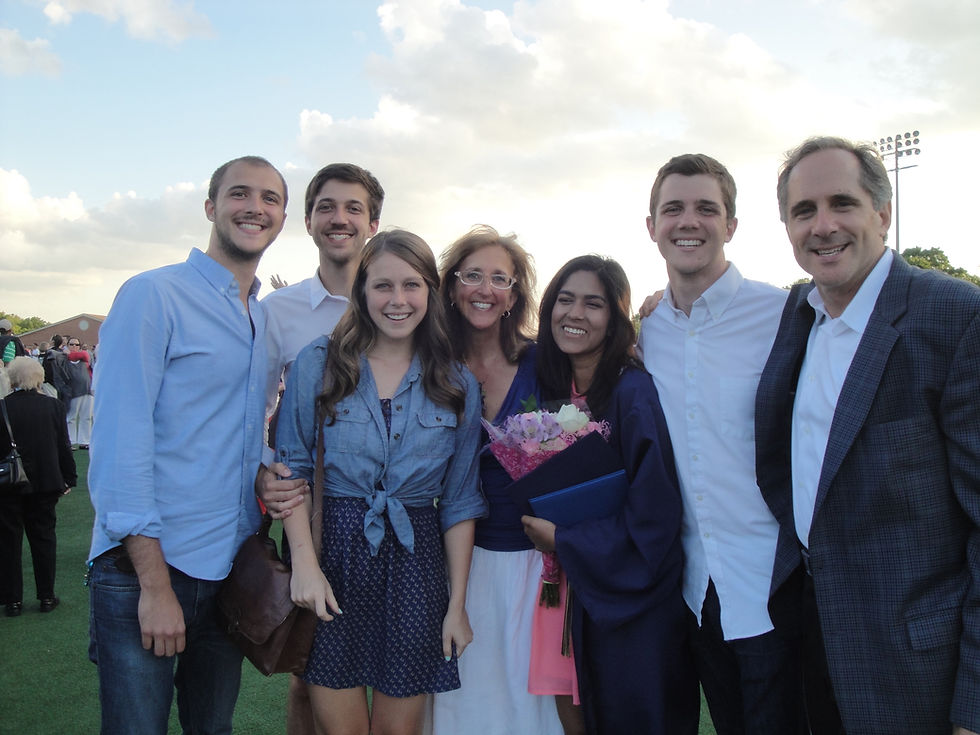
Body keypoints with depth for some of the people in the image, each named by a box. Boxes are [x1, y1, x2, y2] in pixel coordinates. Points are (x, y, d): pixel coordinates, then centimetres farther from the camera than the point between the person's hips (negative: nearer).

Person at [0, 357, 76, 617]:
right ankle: (47, 596, 17)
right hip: (45, 485, 2)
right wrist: (69, 478, 8)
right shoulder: (54, 406, -7)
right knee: (44, 539, 13)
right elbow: (63, 446, -2)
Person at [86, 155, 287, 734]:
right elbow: (120, 444, -16)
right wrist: (156, 585, -17)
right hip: (143, 569, -6)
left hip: (231, 571, 7)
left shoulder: (263, 319, 12)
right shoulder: (153, 296, -9)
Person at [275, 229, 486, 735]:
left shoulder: (458, 386, 3)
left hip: (416, 563, 1)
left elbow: (460, 501, 5)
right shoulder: (318, 364, -1)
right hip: (336, 553, -1)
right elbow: (292, 470, -1)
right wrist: (304, 563, -13)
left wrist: (457, 605, 3)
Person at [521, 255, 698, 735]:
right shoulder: (551, 389, 2)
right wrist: (541, 525, -3)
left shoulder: (635, 393, -19)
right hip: (583, 597, 6)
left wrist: (563, 541, -14)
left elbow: (654, 516, -21)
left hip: (636, 603, -6)